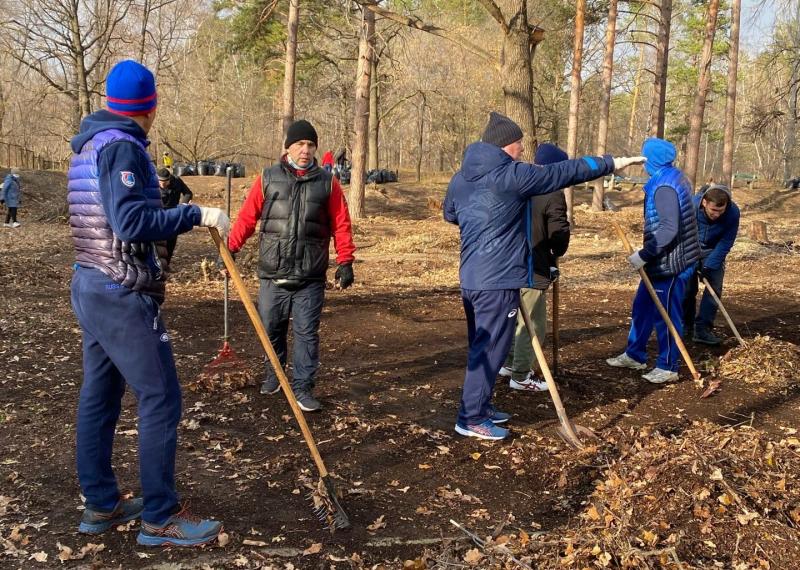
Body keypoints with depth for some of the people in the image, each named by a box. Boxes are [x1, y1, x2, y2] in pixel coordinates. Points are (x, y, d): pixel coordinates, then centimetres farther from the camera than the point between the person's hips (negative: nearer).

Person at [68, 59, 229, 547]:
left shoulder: (88, 146, 14)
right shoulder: (123, 147, -15)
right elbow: (132, 224, -25)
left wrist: (152, 189, 32)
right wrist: (197, 215, -22)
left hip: (90, 287, 10)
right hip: (124, 296, -10)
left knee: (100, 396, 13)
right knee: (161, 400, -4)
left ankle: (102, 504, 23)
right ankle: (160, 517, 2)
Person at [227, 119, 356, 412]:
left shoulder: (327, 183, 4)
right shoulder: (268, 178, 4)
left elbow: (341, 225, 3)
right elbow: (247, 217, 3)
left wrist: (345, 261, -3)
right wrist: (229, 248, -2)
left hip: (310, 278, -1)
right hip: (272, 275, 1)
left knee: (307, 333, 1)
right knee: (271, 329, 13)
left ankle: (302, 387, 10)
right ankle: (274, 374, 34)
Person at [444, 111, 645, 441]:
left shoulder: (460, 178, 10)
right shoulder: (513, 175, -13)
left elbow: (449, 214, 27)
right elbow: (565, 172, -5)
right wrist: (610, 163, 5)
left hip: (471, 278, 9)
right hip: (498, 281, -9)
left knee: (481, 347, 19)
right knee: (490, 349, -2)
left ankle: (480, 406, 28)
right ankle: (471, 418, 3)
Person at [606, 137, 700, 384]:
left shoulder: (664, 186, -21)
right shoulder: (675, 178, 11)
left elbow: (669, 229, -29)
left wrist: (644, 255, -24)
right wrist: (647, 254, 18)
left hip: (670, 263, -10)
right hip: (662, 261, 10)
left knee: (666, 314, 1)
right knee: (642, 306, 17)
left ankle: (668, 367, 14)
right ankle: (634, 355, 29)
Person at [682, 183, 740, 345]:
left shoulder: (733, 212, -29)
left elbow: (725, 242, -20)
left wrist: (710, 266, -25)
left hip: (713, 251, 1)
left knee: (714, 288, -10)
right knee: (687, 288, 1)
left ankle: (703, 329, -6)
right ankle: (685, 324, 20)